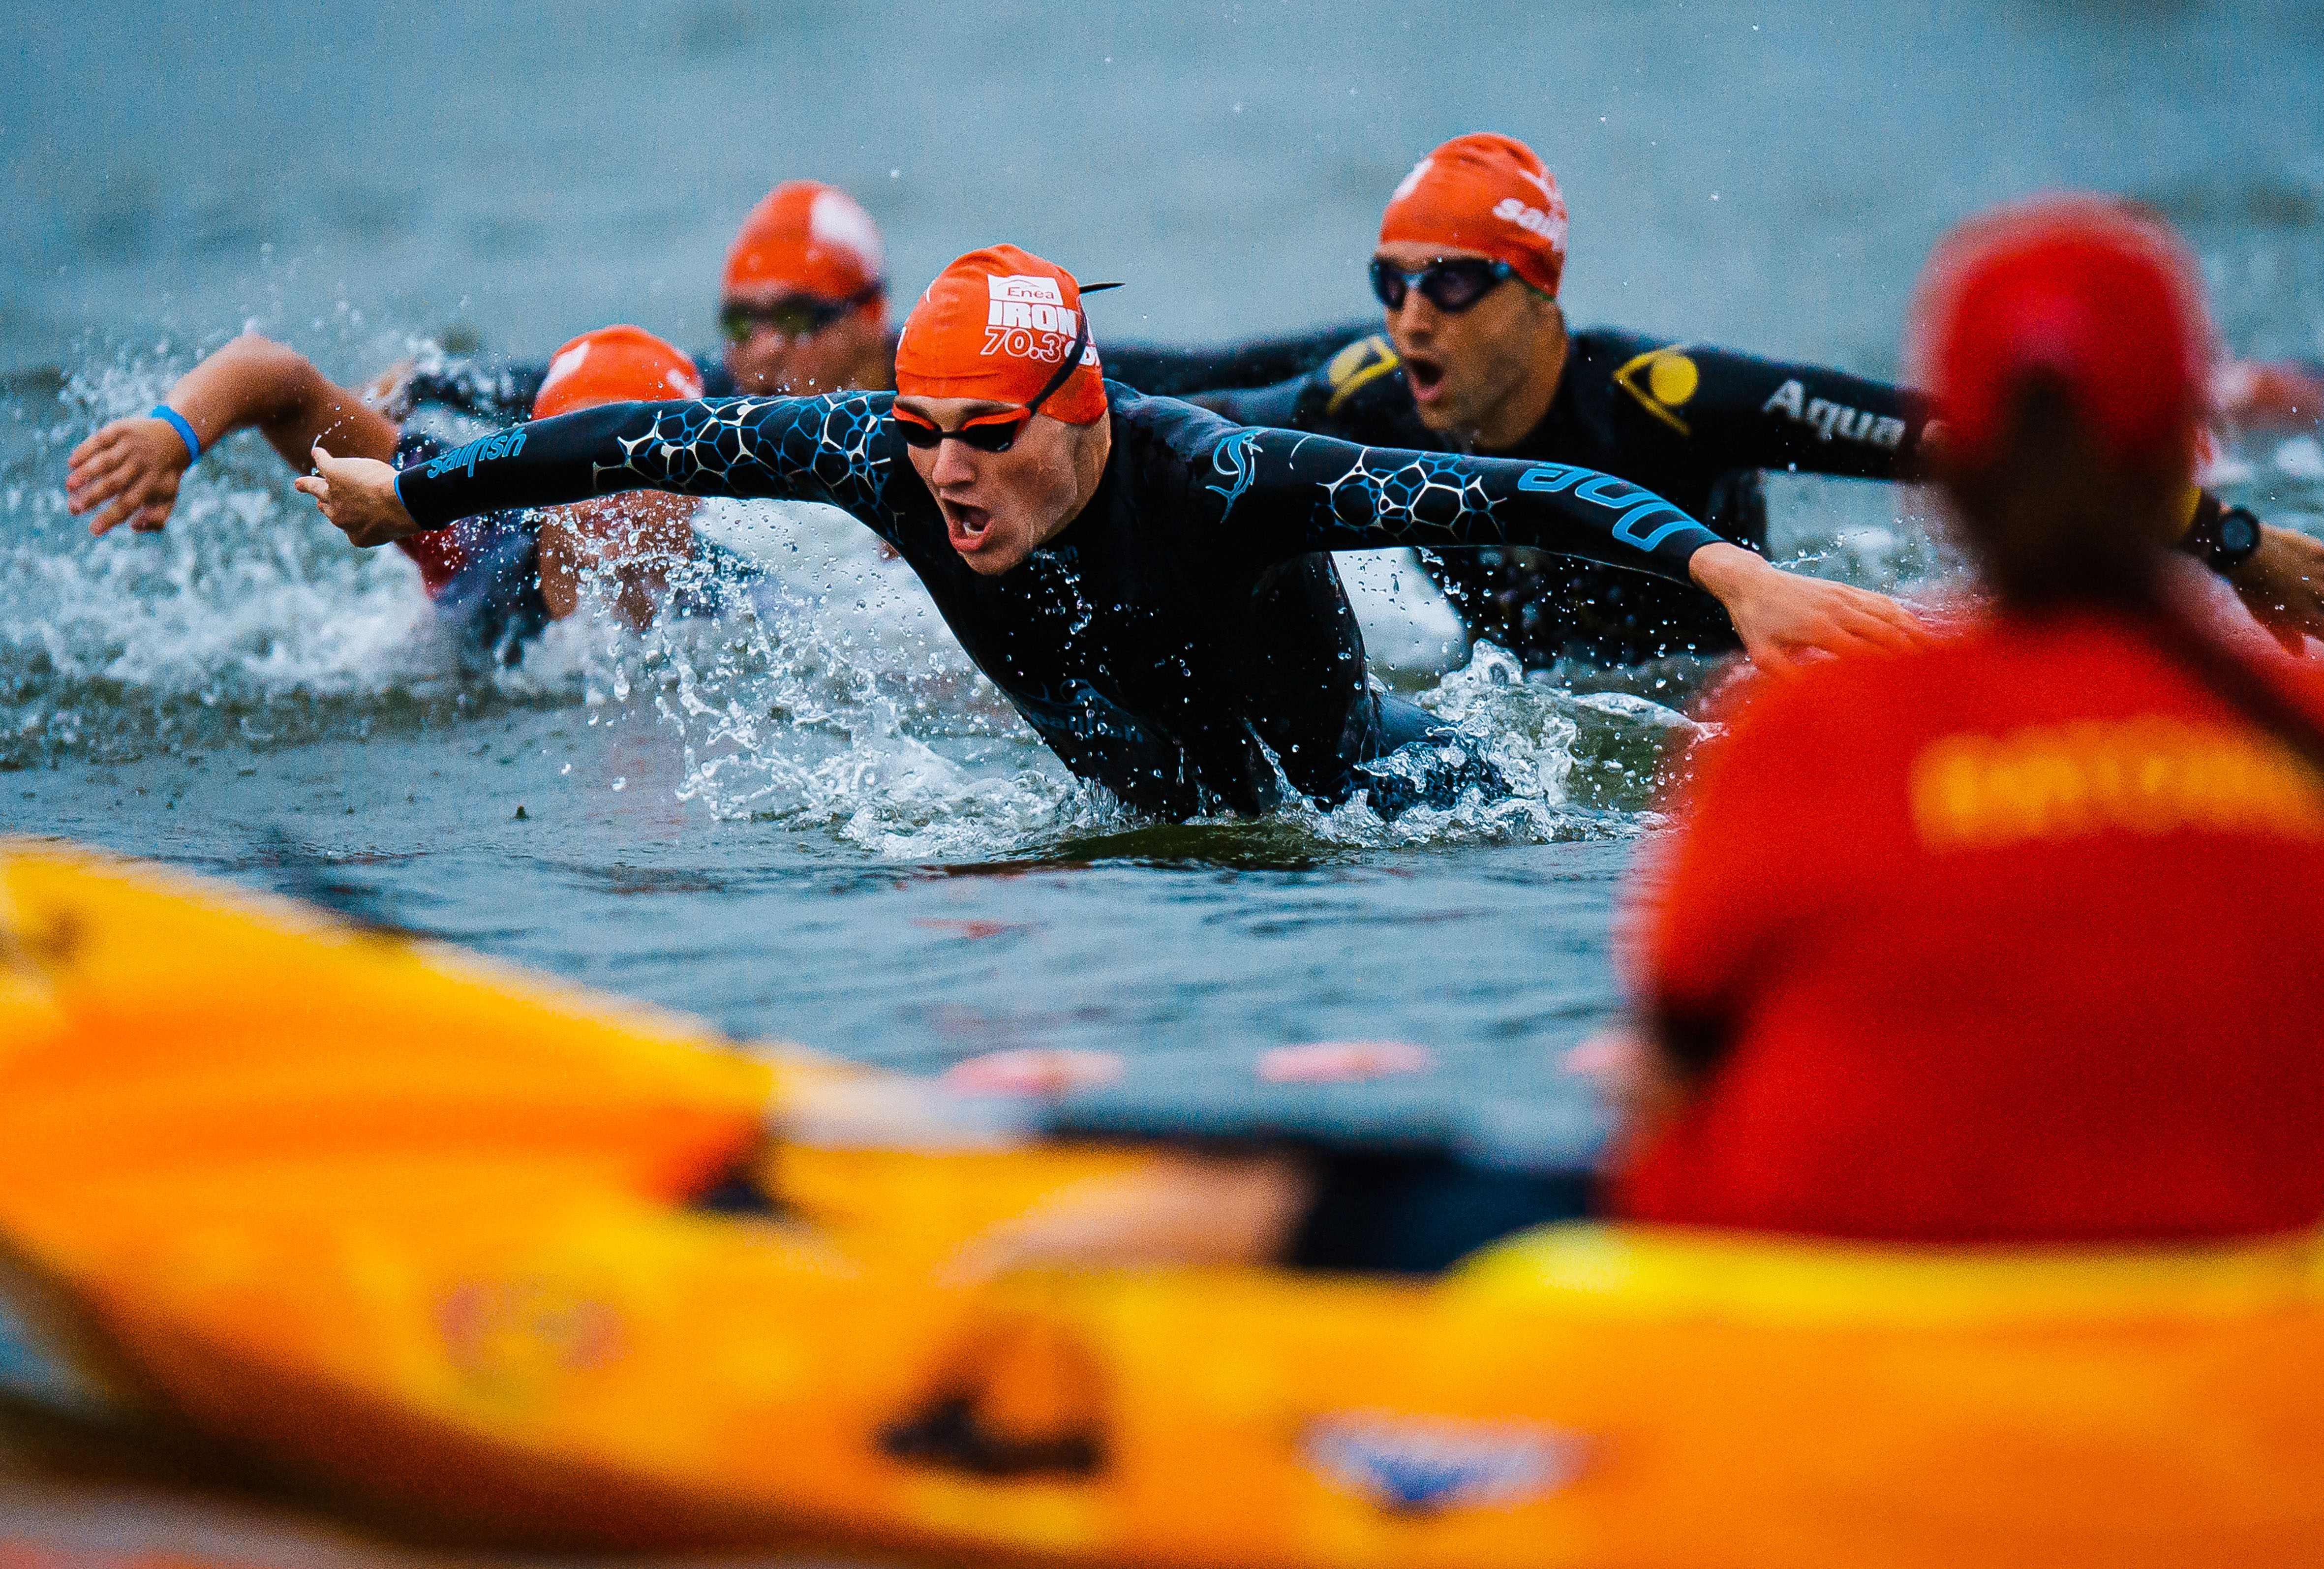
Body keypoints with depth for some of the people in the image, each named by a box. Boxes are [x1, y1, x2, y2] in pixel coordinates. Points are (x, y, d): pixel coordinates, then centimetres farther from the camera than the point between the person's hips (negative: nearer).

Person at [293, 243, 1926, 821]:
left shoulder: (1216, 480, -38)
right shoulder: (891, 461, -23)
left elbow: (1512, 496, -44)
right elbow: (658, 441, -11)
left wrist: (1733, 572, -55)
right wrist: (407, 495, -3)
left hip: (1376, 799, -6)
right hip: (1162, 814, 6)